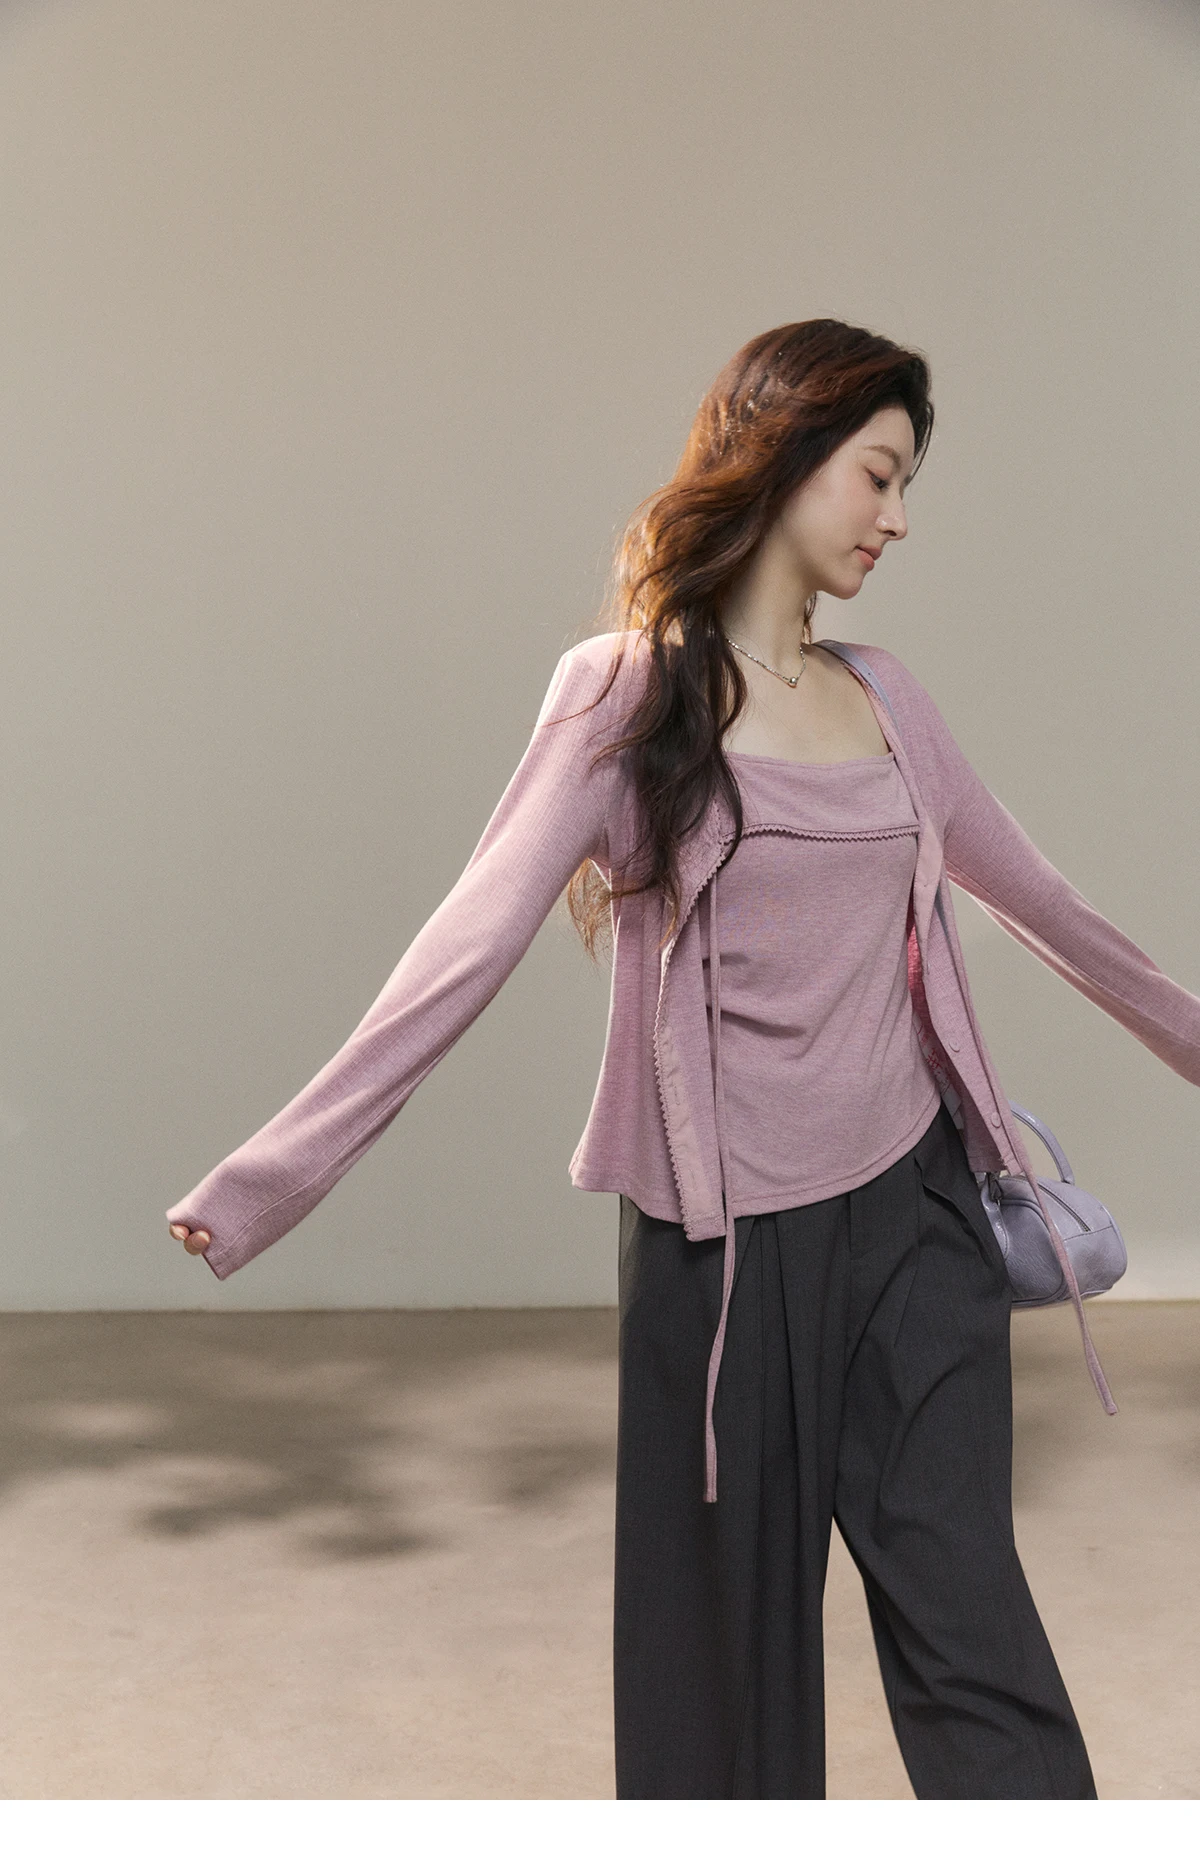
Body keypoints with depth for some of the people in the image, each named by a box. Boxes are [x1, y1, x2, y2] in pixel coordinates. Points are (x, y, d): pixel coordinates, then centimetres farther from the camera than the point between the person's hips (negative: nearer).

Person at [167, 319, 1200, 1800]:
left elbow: (1028, 891, 23)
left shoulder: (884, 700, 11)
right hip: (729, 1233, -4)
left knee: (965, 1617, 1)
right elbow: (476, 941, -12)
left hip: (913, 1209, 4)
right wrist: (277, 1170, -19)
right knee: (732, 1627, 8)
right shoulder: (629, 692, -5)